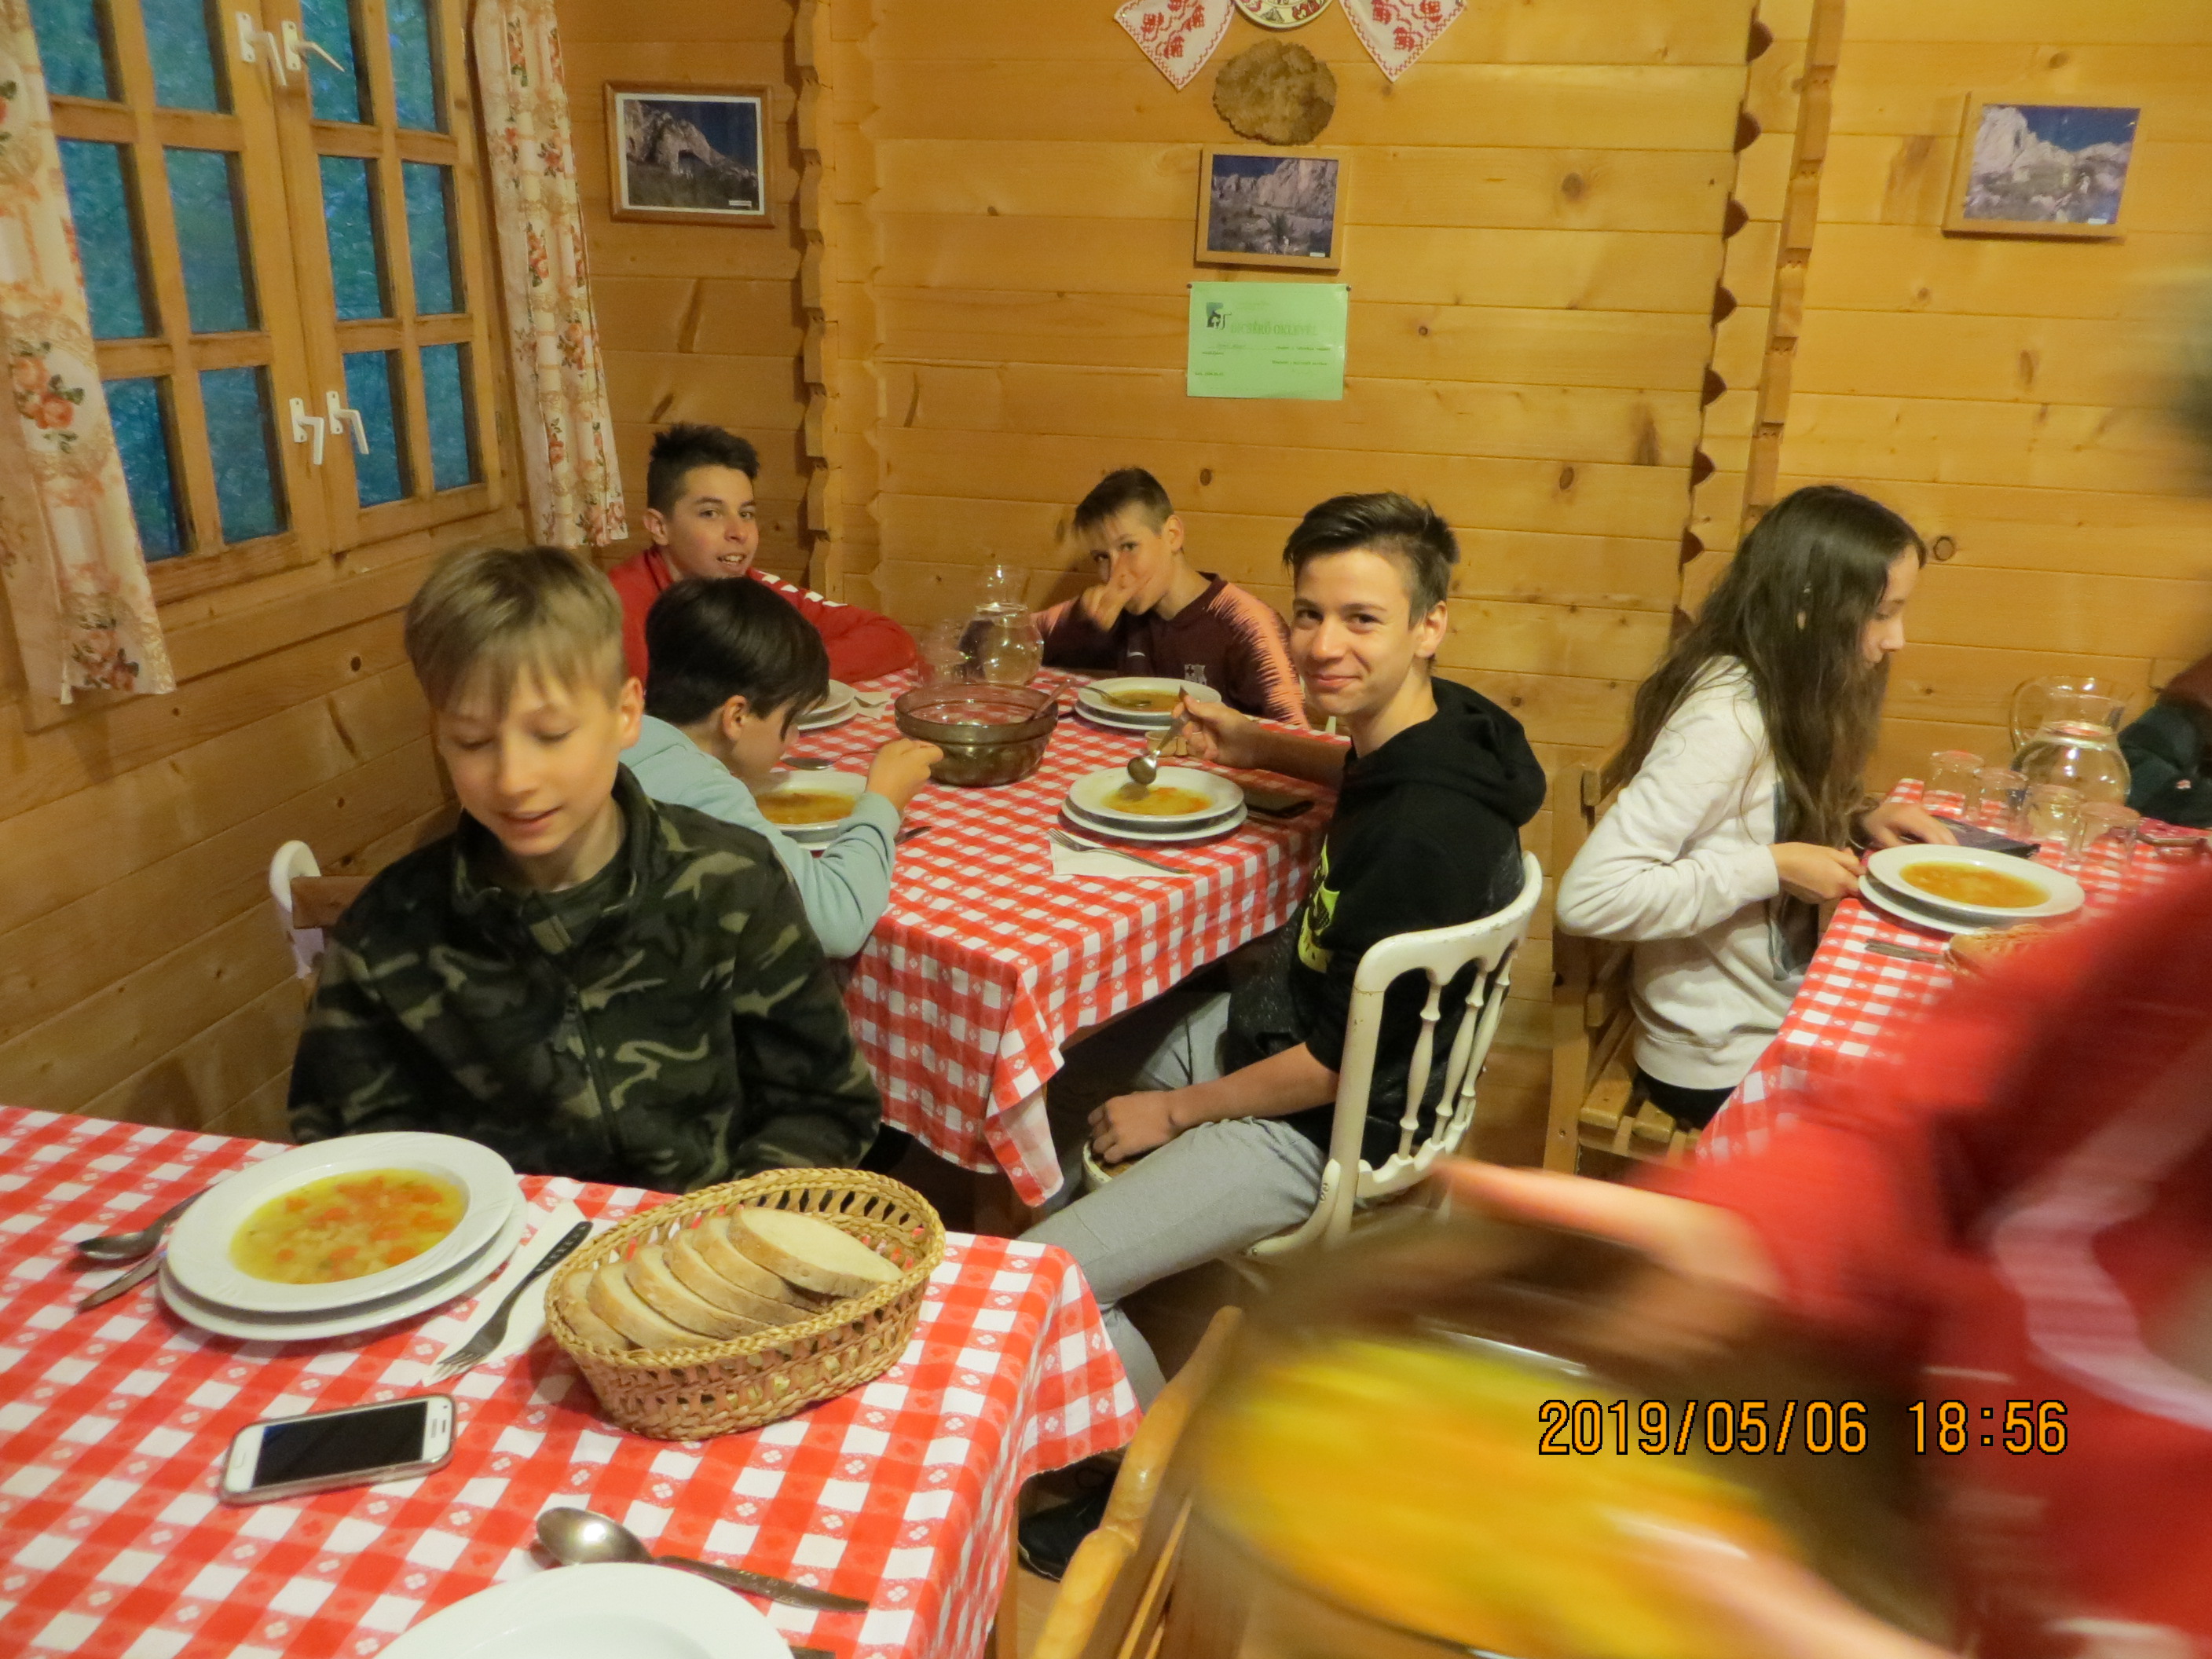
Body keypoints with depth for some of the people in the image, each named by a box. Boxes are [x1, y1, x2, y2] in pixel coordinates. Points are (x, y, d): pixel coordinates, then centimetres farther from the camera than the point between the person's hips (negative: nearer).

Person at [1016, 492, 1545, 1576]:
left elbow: (1341, 1063, -25)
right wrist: (1260, 746, 8)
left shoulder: (1425, 836, -33)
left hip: (1322, 1126, -10)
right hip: (1272, 1024, 10)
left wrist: (1176, 1112, -12)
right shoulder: (1436, 725, -5)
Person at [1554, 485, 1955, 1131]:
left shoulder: (1781, 696, 1)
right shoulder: (1726, 719, -26)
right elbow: (1589, 896, -32)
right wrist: (1775, 868, -27)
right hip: (1727, 1066, -8)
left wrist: (1857, 822, -2)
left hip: (1786, 1016, 8)